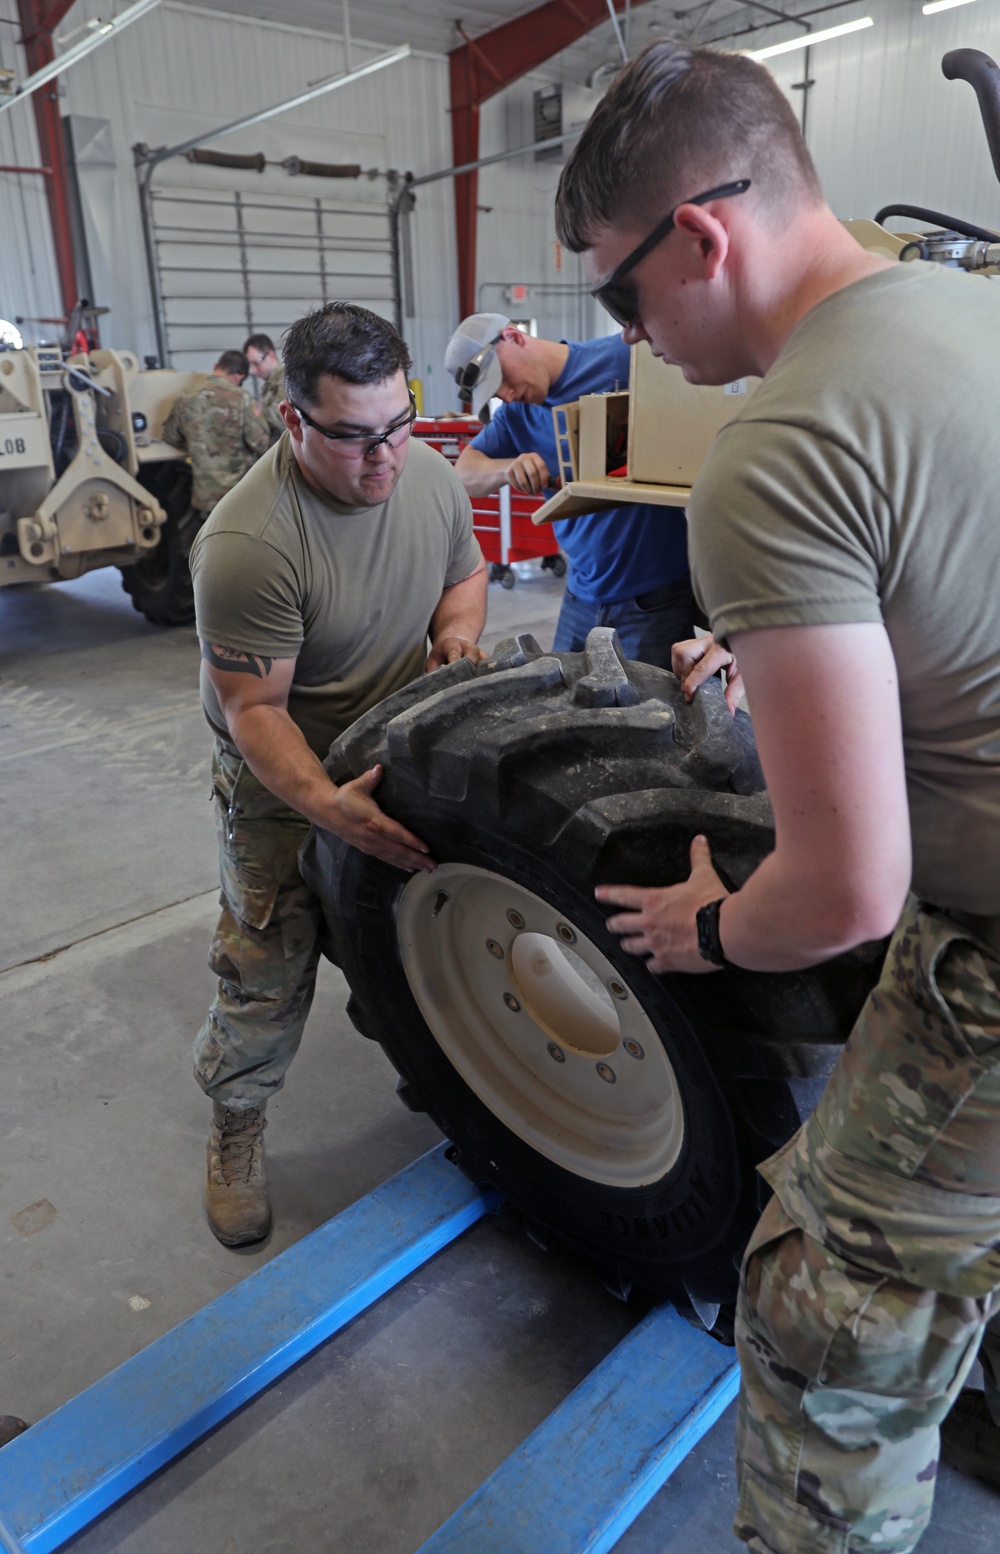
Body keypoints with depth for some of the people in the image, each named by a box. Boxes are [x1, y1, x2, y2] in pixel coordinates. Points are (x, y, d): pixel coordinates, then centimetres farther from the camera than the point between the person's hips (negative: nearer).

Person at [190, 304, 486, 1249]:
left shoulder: (428, 473, -8)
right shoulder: (246, 543, -30)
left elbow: (464, 569, 10)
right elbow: (255, 710, -25)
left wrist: (457, 631, -12)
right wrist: (328, 806, -38)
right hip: (285, 779, -5)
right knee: (268, 971, 2)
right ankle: (234, 1129, 28)